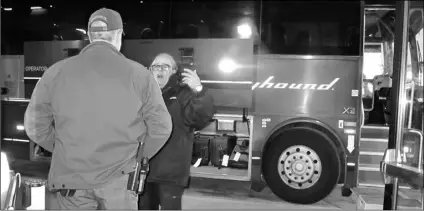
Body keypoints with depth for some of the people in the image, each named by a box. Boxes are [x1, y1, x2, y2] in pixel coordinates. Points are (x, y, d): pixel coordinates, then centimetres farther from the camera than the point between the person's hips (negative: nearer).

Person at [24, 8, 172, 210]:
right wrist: (139, 156, 11)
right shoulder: (138, 73, -7)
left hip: (70, 178, 1)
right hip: (120, 178, -1)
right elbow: (161, 127, -5)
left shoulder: (56, 72, -3)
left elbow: (35, 126, 3)